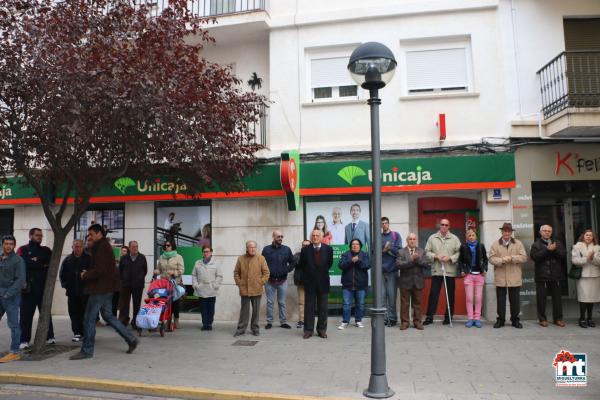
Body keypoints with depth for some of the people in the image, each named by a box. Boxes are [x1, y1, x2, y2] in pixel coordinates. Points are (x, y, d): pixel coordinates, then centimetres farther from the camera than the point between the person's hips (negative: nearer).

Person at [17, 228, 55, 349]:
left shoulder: (46, 250, 14)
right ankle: (24, 340, 4)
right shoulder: (23, 249, 5)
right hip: (28, 287, -3)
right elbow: (23, 263, -13)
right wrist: (42, 265, -9)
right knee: (26, 315, -1)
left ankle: (50, 336, 16)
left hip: (44, 287, 3)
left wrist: (36, 261, -10)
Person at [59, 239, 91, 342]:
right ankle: (77, 333, 11)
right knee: (73, 312, 4)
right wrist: (65, 284, 6)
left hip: (85, 291, -3)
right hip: (72, 292, 3)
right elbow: (62, 274, 15)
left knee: (85, 313, 2)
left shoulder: (88, 258, -3)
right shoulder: (67, 259, 8)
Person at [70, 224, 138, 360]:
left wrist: (85, 275, -9)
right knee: (108, 315, 16)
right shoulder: (105, 246, 18)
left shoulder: (102, 247, -16)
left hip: (100, 288, -11)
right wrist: (88, 273, 8)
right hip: (106, 288, 11)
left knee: (89, 318, -2)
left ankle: (86, 350, 6)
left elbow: (100, 270, -22)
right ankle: (131, 339, 17)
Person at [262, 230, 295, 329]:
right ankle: (269, 322, 16)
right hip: (270, 281, 0)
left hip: (282, 281, 1)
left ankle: (283, 322, 15)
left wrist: (287, 270, -2)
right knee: (270, 302, 7)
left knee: (282, 302, 8)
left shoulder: (286, 249, 1)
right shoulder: (266, 249, -1)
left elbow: (292, 262, 9)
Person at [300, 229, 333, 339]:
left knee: (323, 308, 7)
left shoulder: (328, 249, -2)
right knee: (309, 308, 5)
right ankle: (308, 330, 14)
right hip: (310, 283, 0)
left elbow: (330, 264, 9)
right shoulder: (305, 250, -3)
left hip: (323, 283, 0)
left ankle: (322, 330, 17)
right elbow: (302, 265, 8)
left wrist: (322, 272, 10)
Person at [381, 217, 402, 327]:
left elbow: (399, 250, -3)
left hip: (392, 269, -1)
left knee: (392, 295, -1)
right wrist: (385, 249, -12)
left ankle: (392, 318, 8)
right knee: (382, 295, 1)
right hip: (380, 270, 1)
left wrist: (386, 249, -8)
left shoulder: (396, 235, 7)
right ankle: (384, 318, 8)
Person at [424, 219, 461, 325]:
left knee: (450, 295, 7)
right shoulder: (432, 238, 7)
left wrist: (450, 258, -14)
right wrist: (436, 256, -11)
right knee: (433, 294, 0)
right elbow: (427, 251, 5)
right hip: (436, 271, 0)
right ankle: (429, 316, 6)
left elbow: (459, 252, -1)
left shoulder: (454, 238, 4)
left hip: (450, 271, 0)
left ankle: (448, 316, 19)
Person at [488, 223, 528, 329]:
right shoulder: (495, 244, 6)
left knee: (515, 300, 7)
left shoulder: (518, 243, 7)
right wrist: (502, 260, -20)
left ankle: (515, 320, 19)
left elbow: (524, 257, -2)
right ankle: (500, 319, 15)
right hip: (500, 277, 0)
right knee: (500, 300, 5)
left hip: (515, 277, 1)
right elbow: (491, 258, -3)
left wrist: (511, 258, -15)